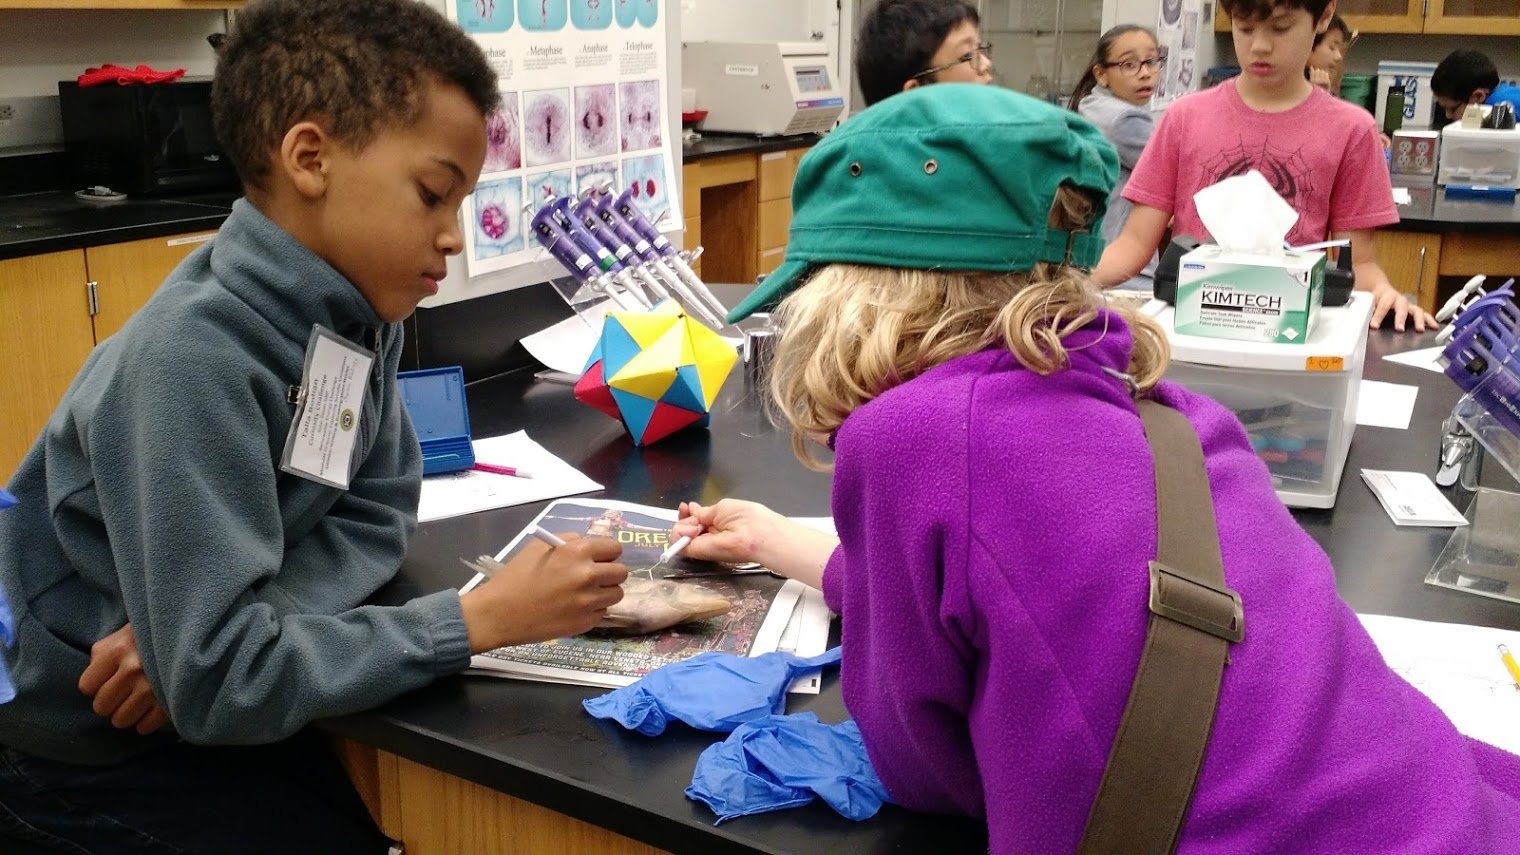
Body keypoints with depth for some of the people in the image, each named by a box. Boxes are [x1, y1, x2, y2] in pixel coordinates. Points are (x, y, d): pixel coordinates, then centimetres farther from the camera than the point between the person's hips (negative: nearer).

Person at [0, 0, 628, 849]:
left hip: (207, 695, 6)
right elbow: (218, 684, -30)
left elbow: (376, 514, -3)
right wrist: (484, 617, -28)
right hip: (85, 755, -6)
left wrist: (202, 626, -20)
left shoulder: (356, 302, -7)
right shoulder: (190, 362, -30)